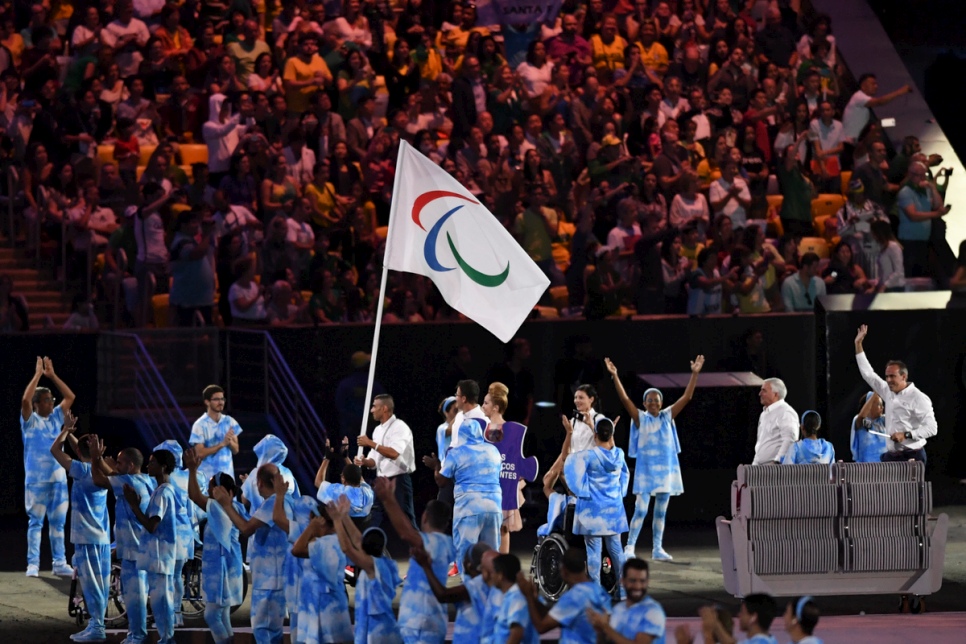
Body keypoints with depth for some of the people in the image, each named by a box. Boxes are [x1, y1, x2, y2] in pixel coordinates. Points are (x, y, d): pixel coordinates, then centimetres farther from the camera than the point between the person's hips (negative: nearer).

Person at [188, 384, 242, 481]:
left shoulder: (230, 422, 7)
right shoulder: (200, 425, -7)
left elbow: (236, 450, 9)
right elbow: (200, 453, -12)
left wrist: (230, 442, -13)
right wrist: (222, 444, -19)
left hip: (227, 475, 4)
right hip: (207, 477, -4)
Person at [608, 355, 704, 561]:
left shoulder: (668, 416, 6)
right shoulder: (640, 418, -1)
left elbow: (687, 397, 2)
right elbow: (624, 399, -11)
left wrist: (695, 374, -6)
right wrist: (615, 376, -20)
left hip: (666, 469, 3)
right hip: (646, 468, -3)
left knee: (661, 511, 9)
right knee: (641, 510, -9)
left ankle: (657, 549, 15)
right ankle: (629, 547, -7)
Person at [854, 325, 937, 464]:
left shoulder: (918, 398, -9)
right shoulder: (888, 392, 12)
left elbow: (931, 428, -12)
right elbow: (868, 374, 22)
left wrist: (906, 435, -19)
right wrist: (858, 345, 22)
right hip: (891, 456, 7)